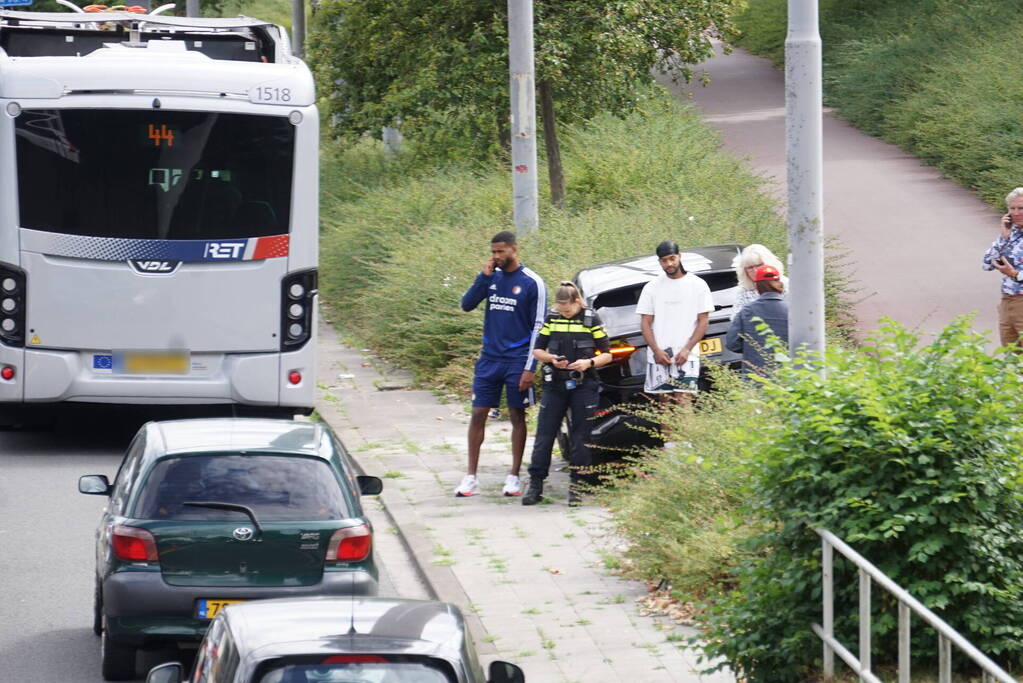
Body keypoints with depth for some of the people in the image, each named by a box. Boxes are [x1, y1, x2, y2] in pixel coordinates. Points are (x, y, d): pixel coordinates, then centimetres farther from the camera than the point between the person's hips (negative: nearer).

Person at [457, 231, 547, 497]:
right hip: (489, 358, 4)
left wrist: (530, 367, -12)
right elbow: (466, 304, 2)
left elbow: (538, 327, -7)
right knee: (478, 414, 1)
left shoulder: (531, 283, -7)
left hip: (517, 361, -4)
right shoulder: (491, 277, 7)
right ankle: (471, 478, 6)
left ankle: (514, 477, 12)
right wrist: (483, 276, -11)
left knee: (517, 416, 4)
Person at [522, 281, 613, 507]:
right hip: (555, 386, 2)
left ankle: (575, 486, 9)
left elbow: (607, 355, 2)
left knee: (580, 438, 1)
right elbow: (537, 350, 11)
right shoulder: (552, 319, 5)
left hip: (583, 387, -2)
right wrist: (552, 359, -10)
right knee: (544, 436, 0)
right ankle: (536, 484, 4)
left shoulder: (591, 321, -1)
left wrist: (589, 363, -17)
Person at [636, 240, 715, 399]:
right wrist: (656, 350, -7)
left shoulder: (698, 285, 4)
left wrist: (687, 349, -9)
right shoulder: (652, 287, 8)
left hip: (687, 356, -2)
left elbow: (703, 321, 2)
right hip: (659, 356, 2)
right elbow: (645, 323, 7)